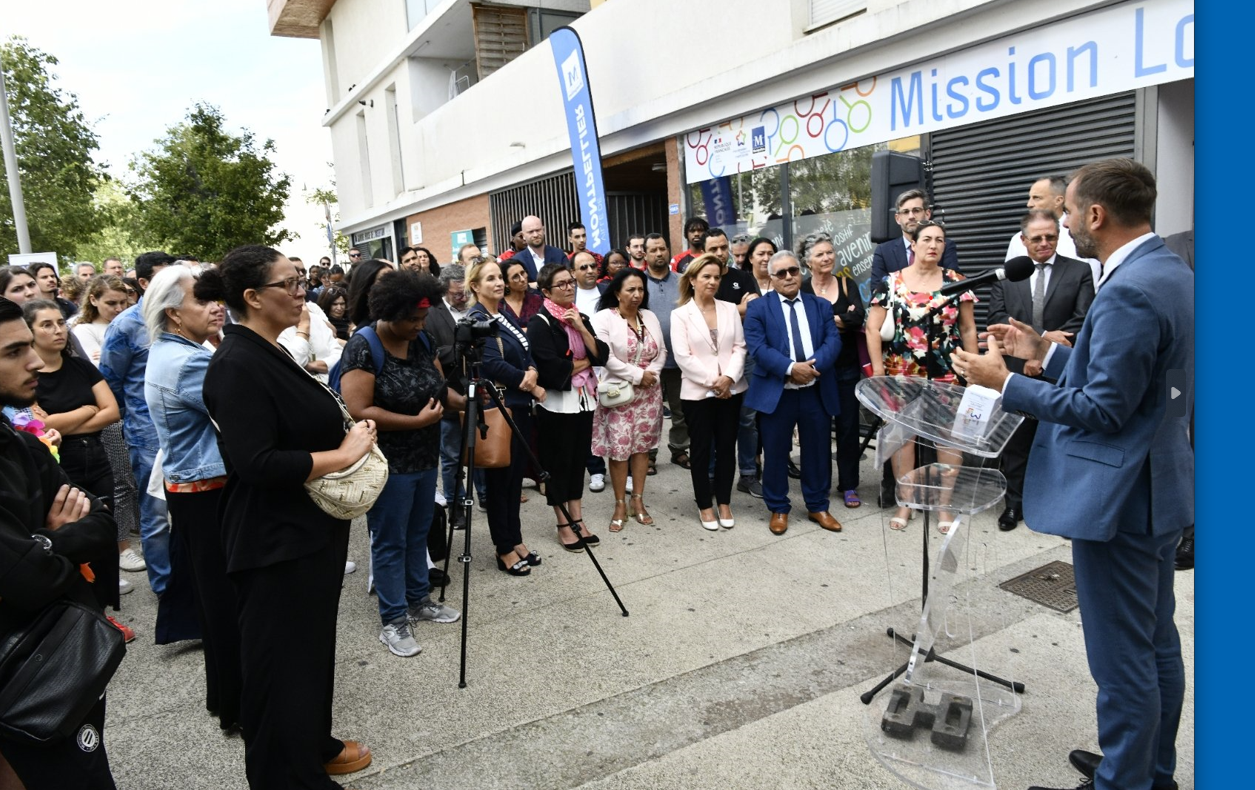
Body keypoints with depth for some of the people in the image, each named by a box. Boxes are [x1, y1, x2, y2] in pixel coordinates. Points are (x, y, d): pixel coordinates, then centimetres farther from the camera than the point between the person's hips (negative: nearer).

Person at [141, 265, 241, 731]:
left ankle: (225, 693, 36)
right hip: (210, 492, -10)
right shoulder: (189, 362, -23)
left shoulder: (166, 353, 9)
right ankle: (237, 706, 14)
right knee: (228, 599, 1)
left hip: (188, 489, 10)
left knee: (213, 595, 20)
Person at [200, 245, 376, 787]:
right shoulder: (237, 365, -22)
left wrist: (347, 436, 3)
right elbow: (256, 462, -29)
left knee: (311, 646, 24)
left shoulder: (270, 353, 8)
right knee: (281, 661, 7)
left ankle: (314, 746, 43)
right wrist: (342, 455, -21)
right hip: (275, 541, -10)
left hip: (309, 530, 10)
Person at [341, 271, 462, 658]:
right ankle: (394, 621, 16)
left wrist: (464, 401, -10)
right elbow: (359, 411, -23)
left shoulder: (422, 340, 4)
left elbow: (439, 388, 11)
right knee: (390, 542, 5)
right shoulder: (363, 347, -18)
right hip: (387, 464, -7)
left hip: (425, 459, 7)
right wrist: (417, 420, -24)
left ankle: (419, 599, 34)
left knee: (418, 534, 19)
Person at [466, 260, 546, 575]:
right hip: (496, 407, -8)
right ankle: (505, 550, 12)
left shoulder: (505, 315, 13)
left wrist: (532, 371, -12)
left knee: (516, 474, 14)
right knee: (500, 477, 2)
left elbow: (527, 351, 11)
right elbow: (494, 364, -21)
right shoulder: (476, 320, -12)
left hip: (519, 404, 8)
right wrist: (533, 387, -13)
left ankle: (516, 540, 25)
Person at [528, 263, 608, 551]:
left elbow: (602, 355, 1)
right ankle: (563, 526, 14)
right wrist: (584, 362, -7)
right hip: (557, 403, -6)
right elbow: (552, 369, -21)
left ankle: (577, 520, 23)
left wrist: (581, 328, -12)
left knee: (578, 461, 12)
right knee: (558, 464, 3)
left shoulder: (581, 317, 11)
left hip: (584, 400, 6)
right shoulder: (540, 323, -10)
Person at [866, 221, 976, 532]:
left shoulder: (956, 281, 6)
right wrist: (878, 370, -7)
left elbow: (968, 328, 8)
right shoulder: (890, 283, 2)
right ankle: (905, 502, 18)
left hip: (947, 374, 1)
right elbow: (873, 328, 0)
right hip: (901, 374, 0)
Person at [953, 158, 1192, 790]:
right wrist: (1046, 354, 10)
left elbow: (1104, 408, -23)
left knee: (1122, 656, 4)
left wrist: (1005, 383, -16)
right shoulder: (1171, 271, 9)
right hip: (1158, 485, 11)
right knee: (1156, 642, 21)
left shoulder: (1127, 292, -23)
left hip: (1119, 496, -11)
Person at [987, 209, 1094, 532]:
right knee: (1016, 443, 9)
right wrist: (1041, 338, -16)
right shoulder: (1006, 275, 7)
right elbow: (997, 318, -4)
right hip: (1017, 372, 1)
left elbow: (1083, 320, -7)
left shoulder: (1079, 272, 3)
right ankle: (1015, 503, 22)